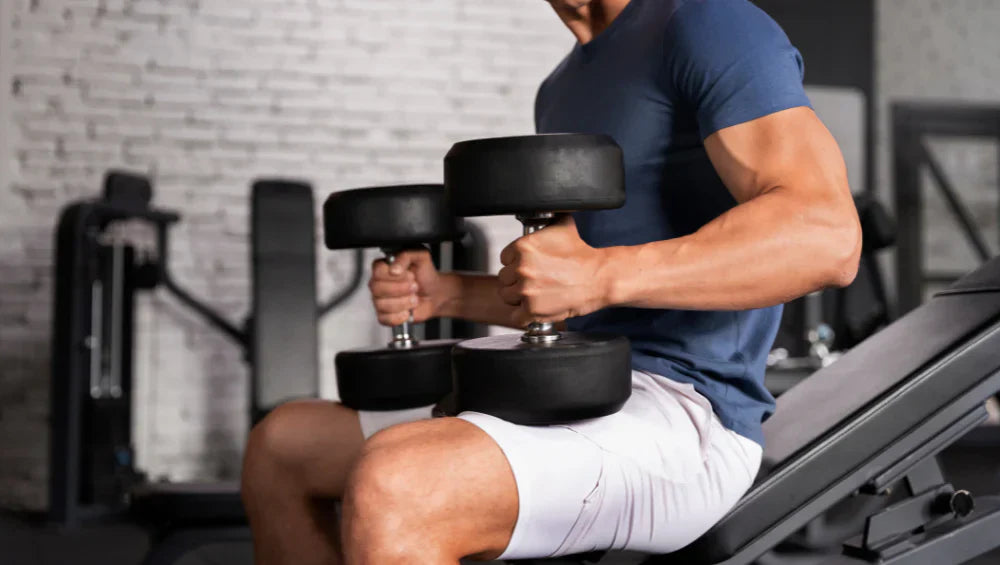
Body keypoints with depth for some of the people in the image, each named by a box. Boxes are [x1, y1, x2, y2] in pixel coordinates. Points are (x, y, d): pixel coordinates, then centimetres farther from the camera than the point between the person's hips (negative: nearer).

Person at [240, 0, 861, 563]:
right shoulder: (569, 89, 20)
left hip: (682, 433, -10)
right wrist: (441, 293, 7)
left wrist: (600, 274, -30)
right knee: (280, 448, 15)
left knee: (388, 495, -33)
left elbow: (828, 237, -23)